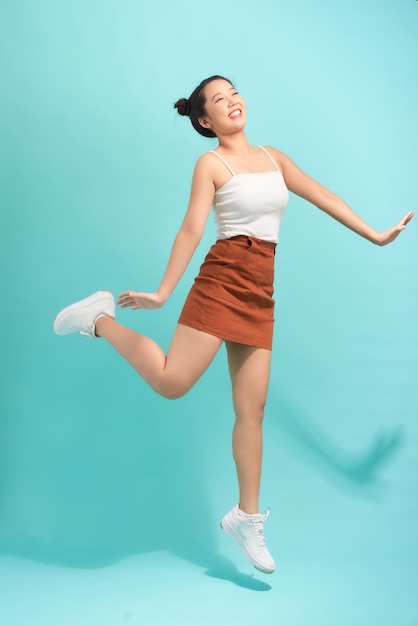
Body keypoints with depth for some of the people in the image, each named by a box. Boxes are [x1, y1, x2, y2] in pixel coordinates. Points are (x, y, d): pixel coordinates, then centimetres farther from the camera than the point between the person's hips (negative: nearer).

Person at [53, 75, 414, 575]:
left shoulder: (272, 156, 17)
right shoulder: (211, 163, -1)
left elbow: (321, 195, 20)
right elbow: (192, 228, -10)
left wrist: (376, 235, 21)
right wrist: (163, 292, -17)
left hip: (260, 293, 5)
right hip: (224, 279, -5)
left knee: (251, 409, 7)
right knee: (172, 381, -12)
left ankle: (246, 517, 18)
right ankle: (100, 319, 10)